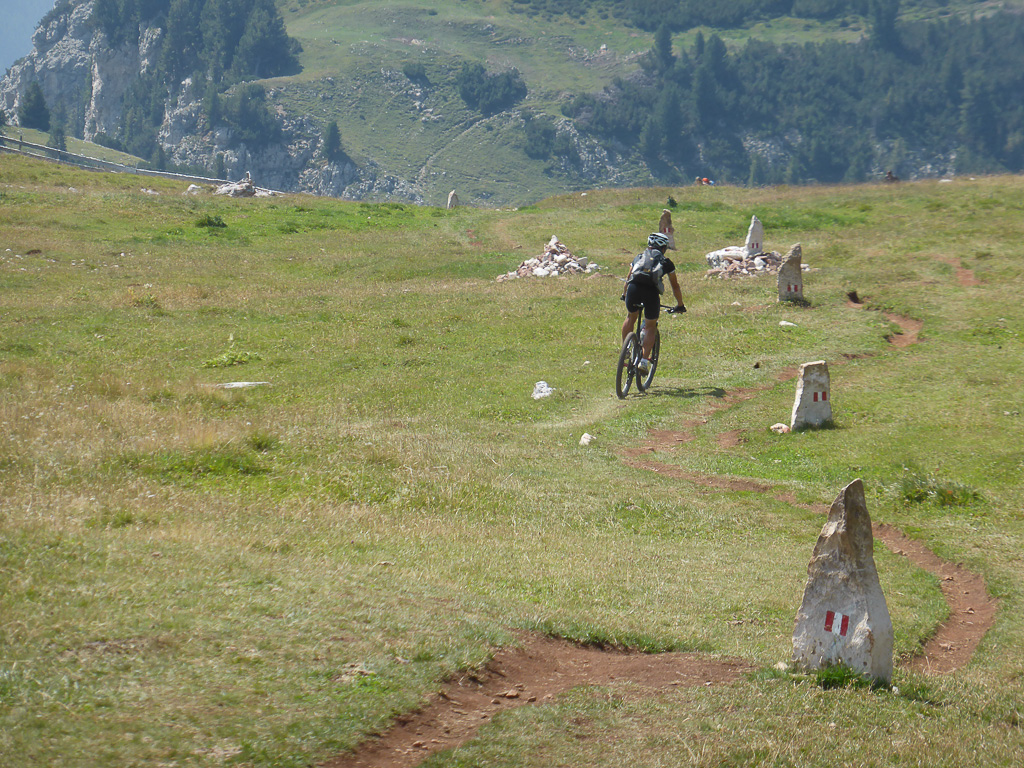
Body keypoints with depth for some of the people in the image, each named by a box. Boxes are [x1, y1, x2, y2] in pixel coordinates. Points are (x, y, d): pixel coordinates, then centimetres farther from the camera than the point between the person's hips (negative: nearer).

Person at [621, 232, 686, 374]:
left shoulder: (639, 258, 30)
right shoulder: (666, 262, 23)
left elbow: (628, 278, 44)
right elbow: (675, 285, 30)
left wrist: (624, 294, 60)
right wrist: (680, 305, 42)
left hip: (634, 288, 2)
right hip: (651, 292, -2)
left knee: (631, 317, 28)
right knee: (651, 326, 12)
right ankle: (645, 360, 1)